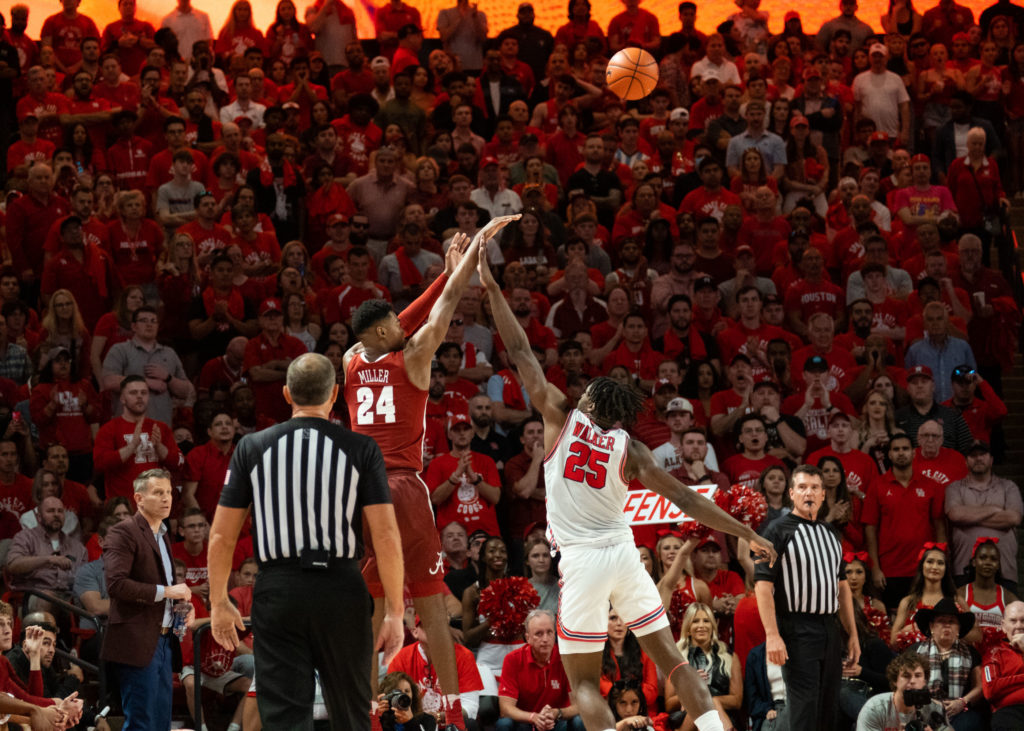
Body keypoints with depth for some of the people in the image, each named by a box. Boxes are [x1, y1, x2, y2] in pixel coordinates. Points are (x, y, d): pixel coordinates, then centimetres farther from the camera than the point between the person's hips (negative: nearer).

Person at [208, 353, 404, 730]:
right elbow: (386, 536, -6)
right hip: (341, 591, 0)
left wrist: (219, 603, 16)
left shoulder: (252, 447, 4)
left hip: (277, 590, 0)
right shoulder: (361, 449, 0)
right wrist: (395, 612, -1)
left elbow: (221, 536, 5)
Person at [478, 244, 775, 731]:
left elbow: (520, 351, 5)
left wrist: (492, 289, 8)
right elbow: (686, 500, 0)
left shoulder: (561, 418, 3)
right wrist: (747, 534, 5)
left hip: (582, 560, -2)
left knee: (583, 680, 3)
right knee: (670, 658, 9)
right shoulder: (630, 450, 5)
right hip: (623, 553, 2)